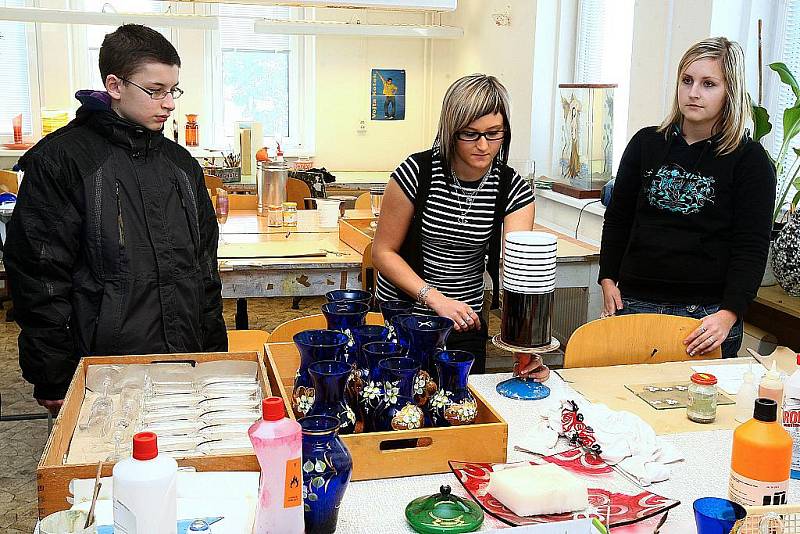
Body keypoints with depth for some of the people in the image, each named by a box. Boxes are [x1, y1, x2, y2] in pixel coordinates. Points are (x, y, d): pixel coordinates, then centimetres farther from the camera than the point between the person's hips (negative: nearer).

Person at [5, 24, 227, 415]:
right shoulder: (61, 160, -8)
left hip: (184, 368, 5)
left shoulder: (180, 163, 10)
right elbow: (39, 275, -9)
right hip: (103, 375, -5)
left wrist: (215, 356, 12)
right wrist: (53, 383, -10)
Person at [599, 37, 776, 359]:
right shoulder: (646, 143, 9)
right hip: (635, 303, 3)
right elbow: (617, 218, 15)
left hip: (707, 313, -3)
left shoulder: (749, 160, -2)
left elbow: (751, 248, -7)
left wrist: (729, 314, -18)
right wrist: (608, 279, 6)